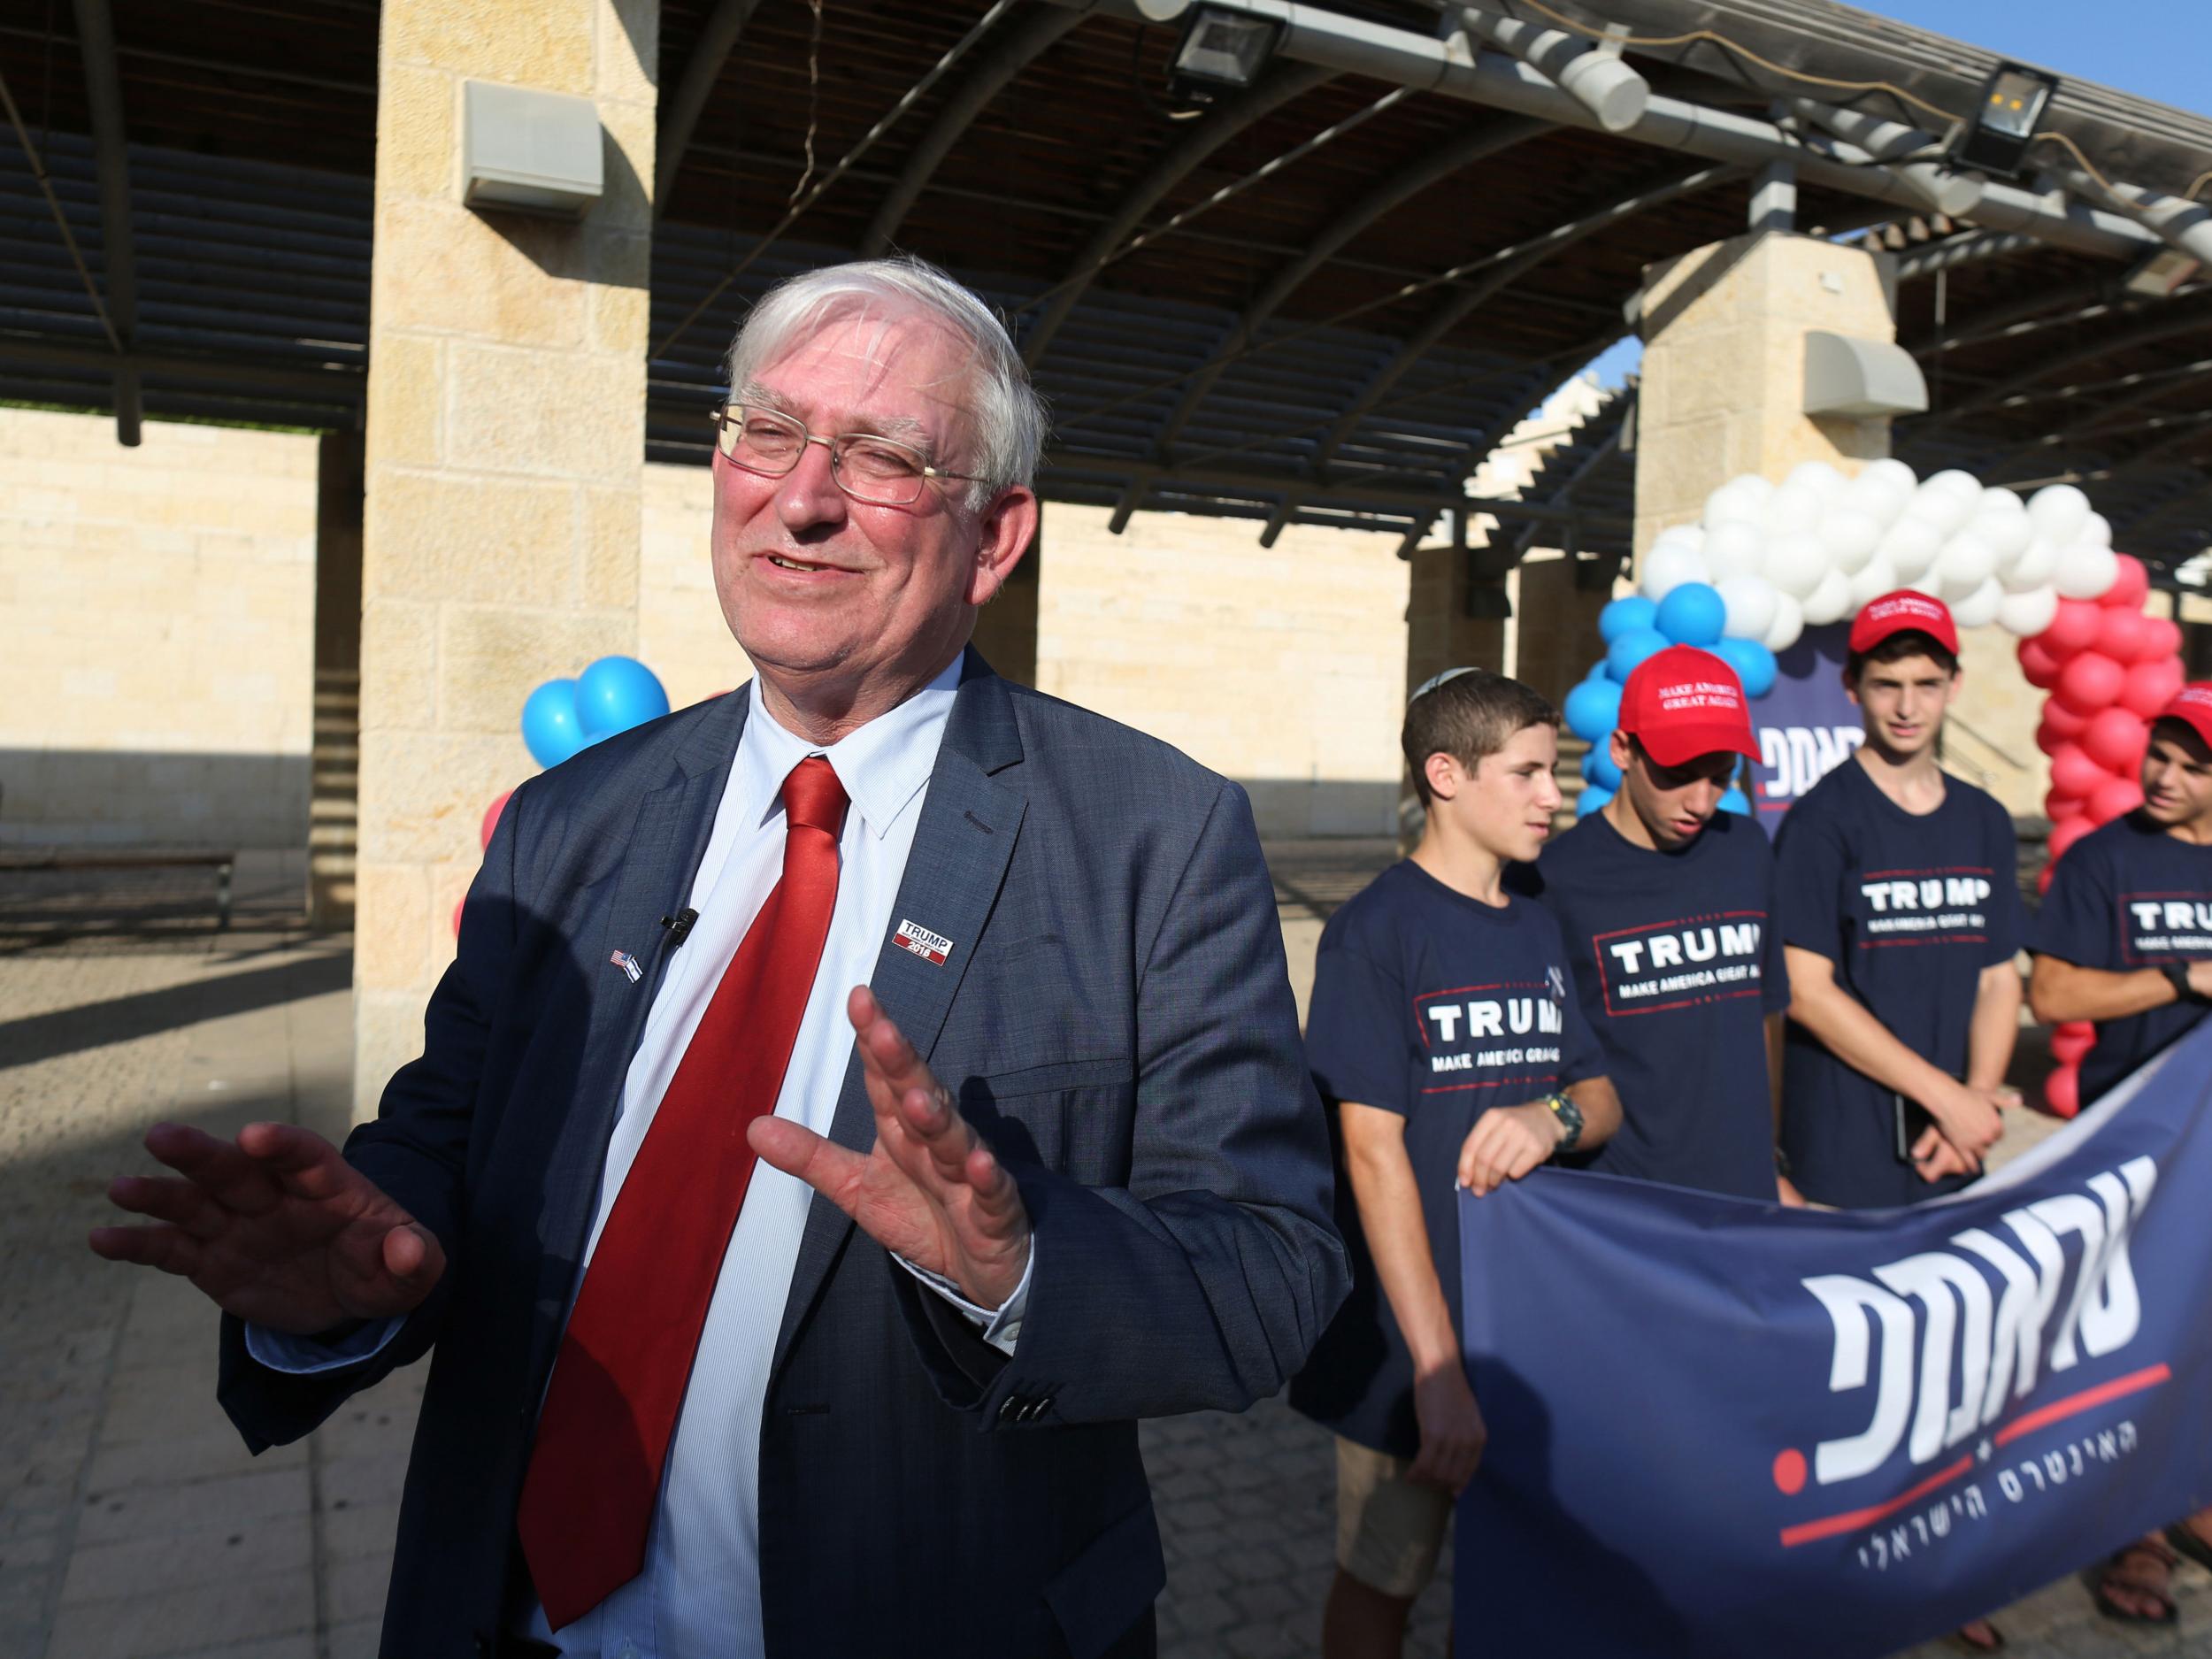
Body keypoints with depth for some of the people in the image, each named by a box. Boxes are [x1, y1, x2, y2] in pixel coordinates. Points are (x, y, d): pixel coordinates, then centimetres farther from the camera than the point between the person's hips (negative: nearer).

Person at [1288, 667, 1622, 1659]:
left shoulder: (1537, 932, 9)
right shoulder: (1375, 932, -13)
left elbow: (1605, 1100, 11)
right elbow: (1374, 1151, -17)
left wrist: (1556, 1115, -14)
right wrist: (1438, 1366, -20)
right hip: (1412, 1337, -6)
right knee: (1383, 1579, 10)